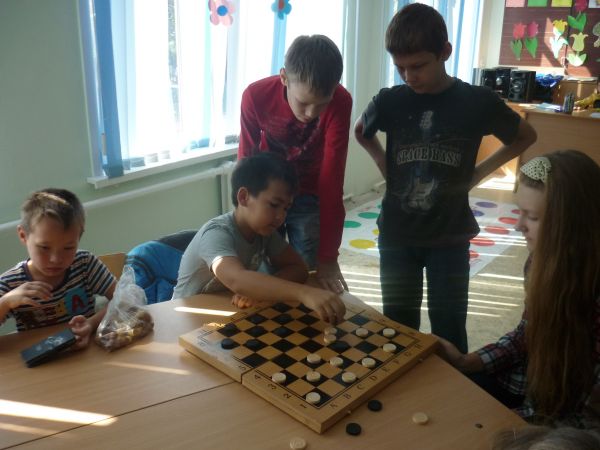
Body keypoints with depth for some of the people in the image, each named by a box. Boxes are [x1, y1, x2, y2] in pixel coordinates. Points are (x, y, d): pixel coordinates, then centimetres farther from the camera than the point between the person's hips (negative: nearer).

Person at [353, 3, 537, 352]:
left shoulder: (478, 102, -9)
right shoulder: (390, 101, -6)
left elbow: (525, 137, 8)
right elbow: (361, 132, 17)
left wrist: (479, 172, -1)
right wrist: (385, 166, 2)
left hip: (450, 238, -1)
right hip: (397, 236, 1)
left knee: (449, 331, 7)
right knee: (398, 329, 12)